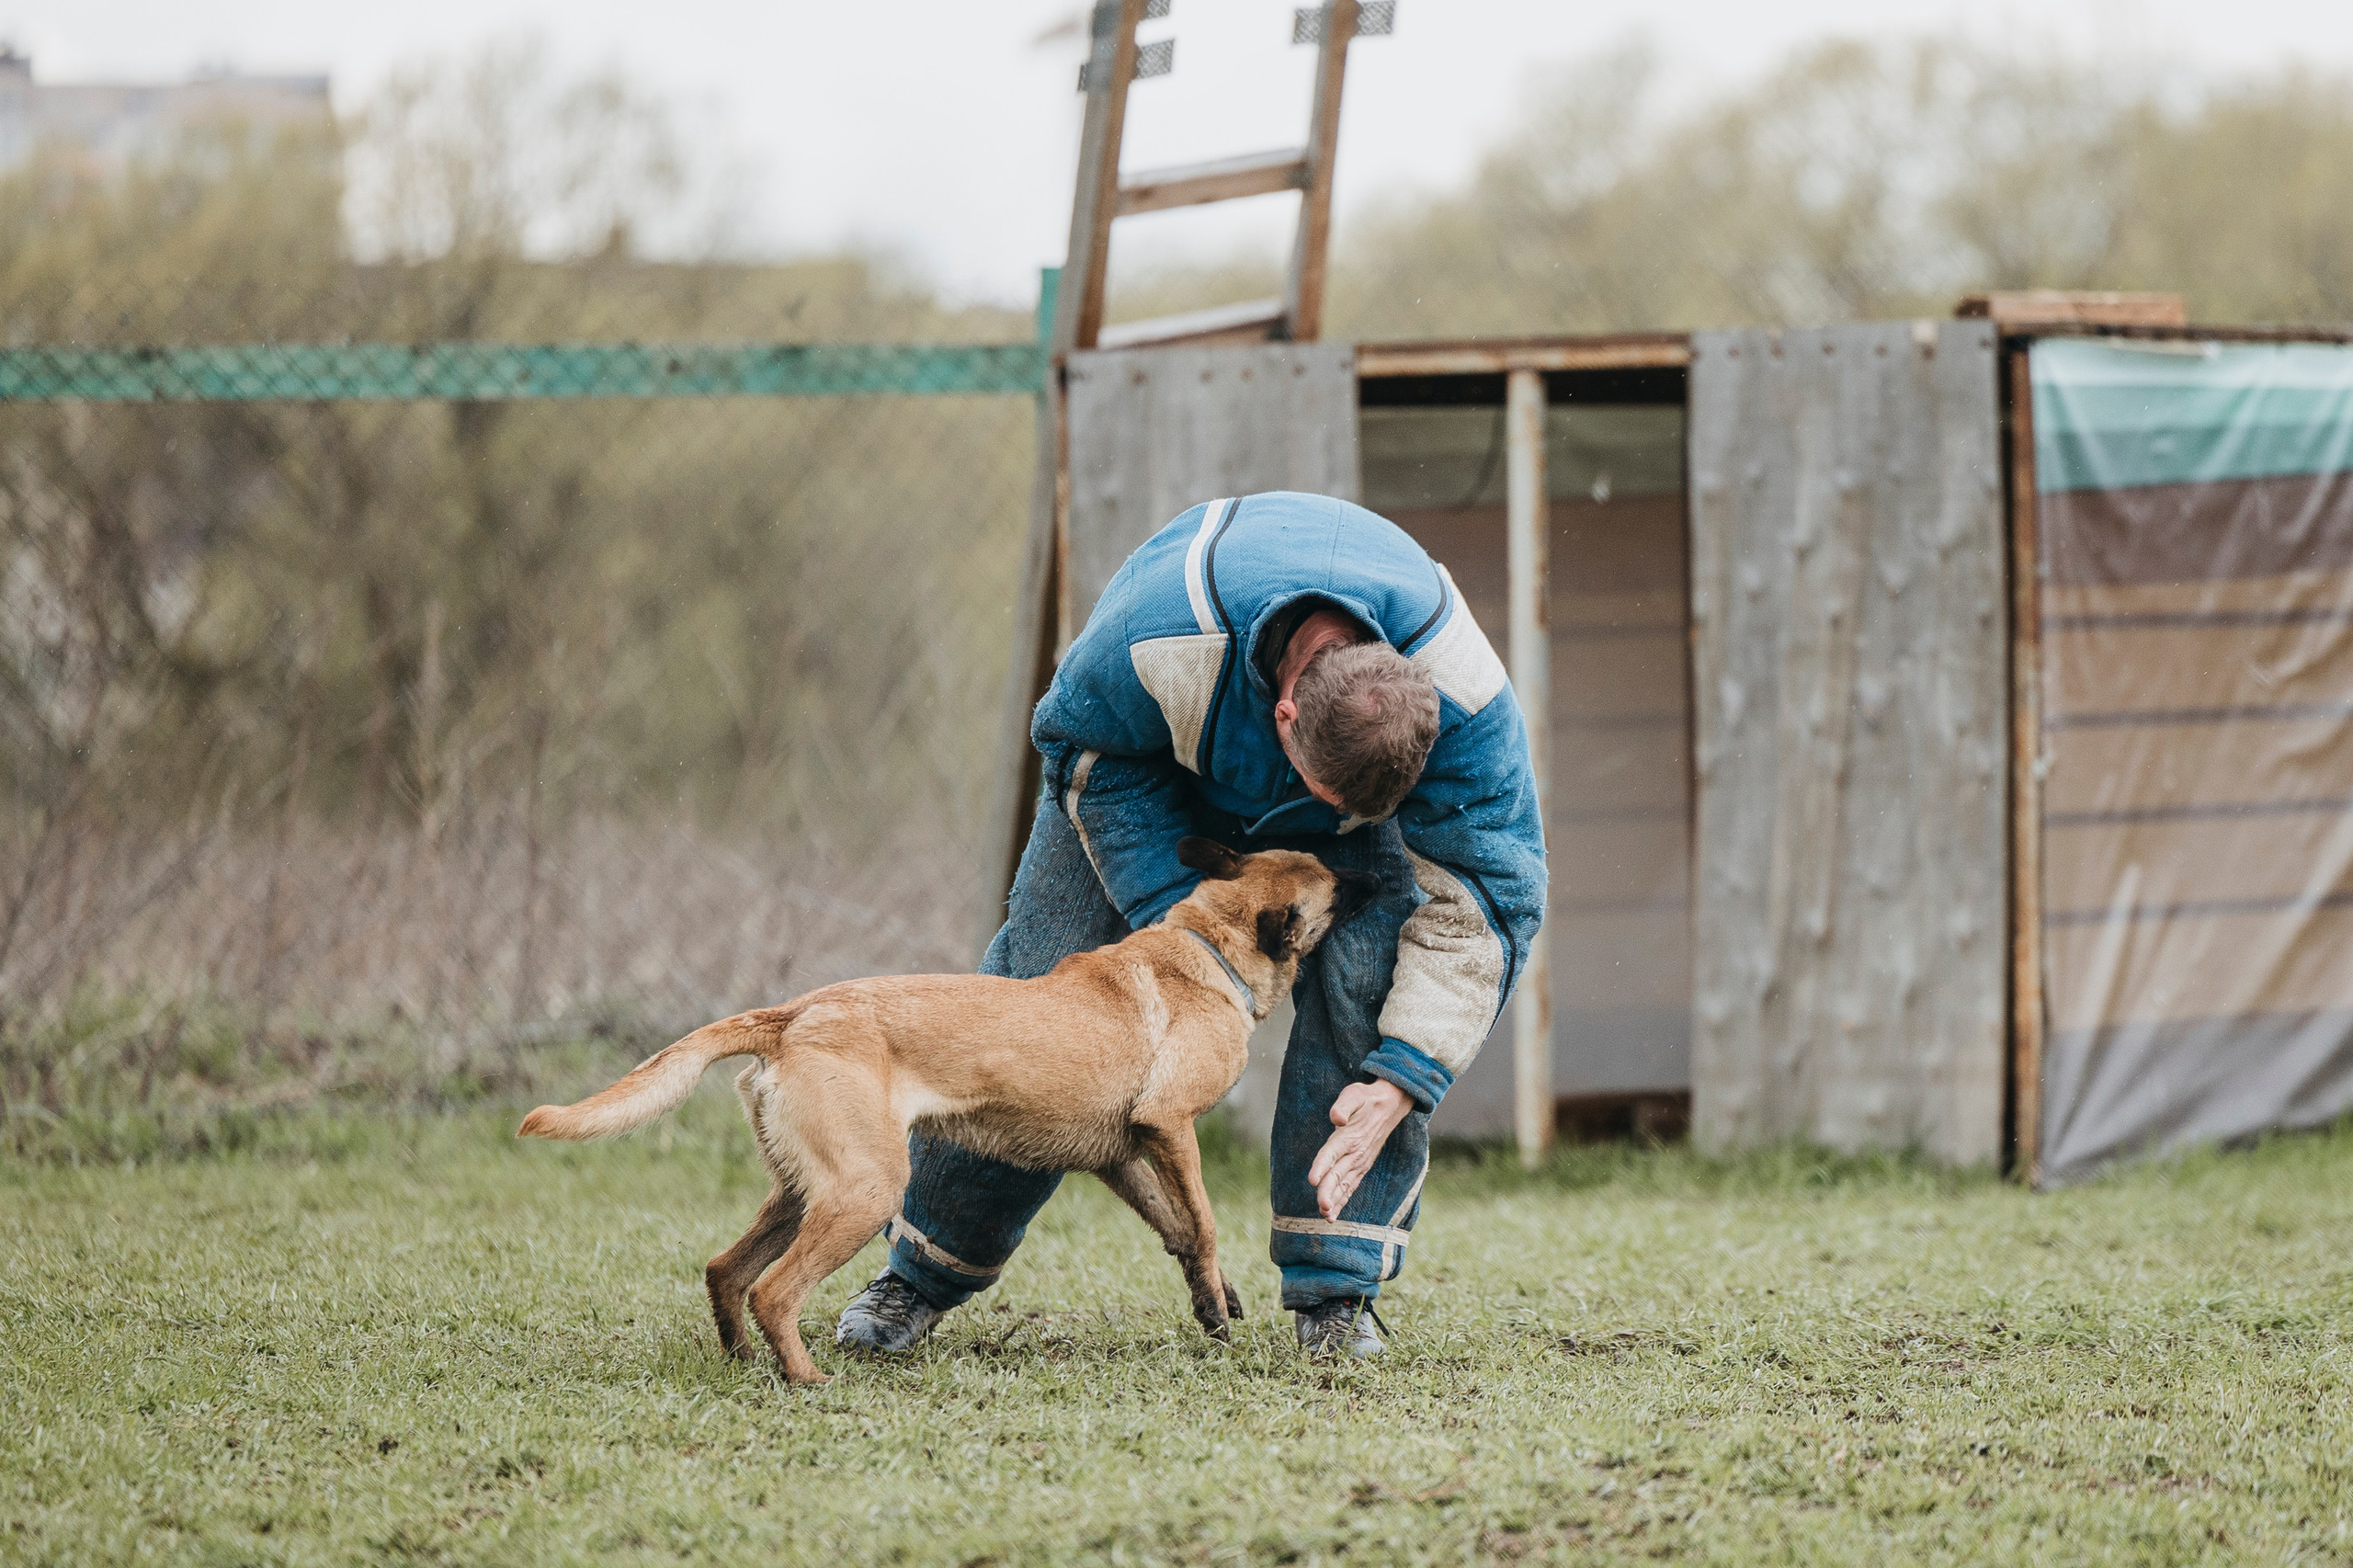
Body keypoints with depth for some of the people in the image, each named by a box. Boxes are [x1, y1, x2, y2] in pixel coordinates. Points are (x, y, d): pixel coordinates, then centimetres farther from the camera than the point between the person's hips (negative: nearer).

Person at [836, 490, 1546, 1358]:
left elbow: (1487, 892, -29)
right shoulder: (1154, 635, -44)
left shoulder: (1464, 695, -40)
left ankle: (1335, 1287, -15)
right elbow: (1088, 751, -20)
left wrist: (1402, 1081, -35)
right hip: (1154, 763, 0)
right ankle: (926, 1270, 12)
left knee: (1367, 971, -25)